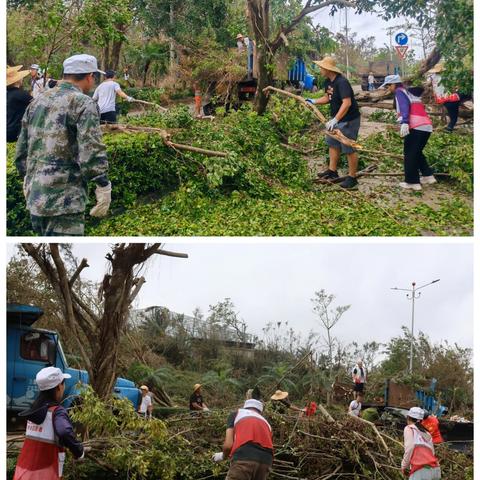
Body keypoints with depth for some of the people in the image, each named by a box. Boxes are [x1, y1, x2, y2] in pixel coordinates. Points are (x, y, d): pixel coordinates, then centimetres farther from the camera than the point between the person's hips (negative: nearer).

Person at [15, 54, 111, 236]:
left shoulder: (38, 101, 14)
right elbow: (91, 151, -18)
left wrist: (26, 177, 29)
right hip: (65, 199, -8)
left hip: (34, 195, 8)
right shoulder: (83, 103, -9)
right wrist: (103, 186, -11)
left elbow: (21, 150, 18)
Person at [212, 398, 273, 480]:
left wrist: (222, 456, 31)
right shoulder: (265, 422, 33)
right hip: (265, 461, 4)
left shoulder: (235, 414, 22)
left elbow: (228, 444, 11)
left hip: (244, 458, -4)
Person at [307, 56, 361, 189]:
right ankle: (332, 171, 31)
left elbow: (347, 103, -33)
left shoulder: (342, 82, -26)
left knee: (349, 149, -2)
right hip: (337, 119, 10)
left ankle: (352, 177, 8)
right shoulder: (328, 82, 4)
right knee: (332, 143, 18)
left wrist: (335, 120, -38)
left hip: (348, 120, -10)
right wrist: (313, 101, 4)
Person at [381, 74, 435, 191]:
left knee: (409, 154, -1)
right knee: (417, 153, 22)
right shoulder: (411, 92, 27)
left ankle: (412, 182, 0)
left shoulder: (399, 91, 3)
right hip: (427, 126, 9)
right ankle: (428, 176, 22)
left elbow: (404, 106, -14)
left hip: (416, 127, -9)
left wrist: (404, 122, -28)